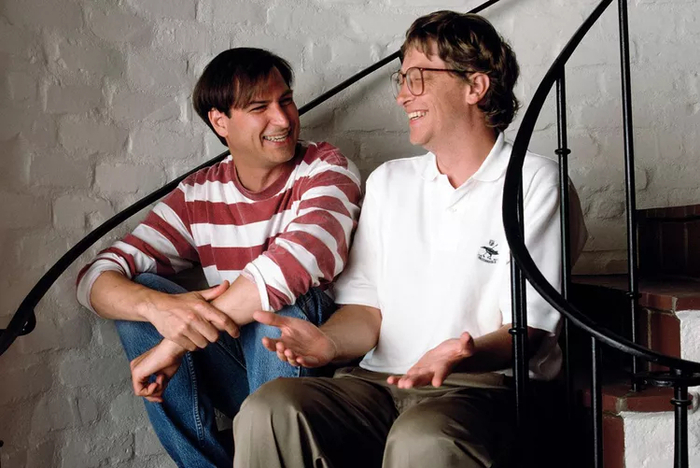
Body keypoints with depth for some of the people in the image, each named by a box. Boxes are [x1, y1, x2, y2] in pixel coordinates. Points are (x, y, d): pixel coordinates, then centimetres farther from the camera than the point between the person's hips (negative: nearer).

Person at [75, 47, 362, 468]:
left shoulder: (326, 169, -8)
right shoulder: (198, 196, 2)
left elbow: (303, 257, -30)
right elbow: (96, 277, -6)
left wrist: (176, 343, -30)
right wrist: (158, 307, -31)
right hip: (239, 374, 4)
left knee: (283, 301, -32)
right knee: (139, 292, -13)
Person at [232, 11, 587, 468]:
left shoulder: (535, 182, 1)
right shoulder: (388, 181, 17)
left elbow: (529, 329, -6)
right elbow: (367, 306, 12)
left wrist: (464, 356, -27)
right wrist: (331, 341, -11)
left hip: (485, 383, -4)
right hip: (381, 380, 5)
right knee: (268, 408, -24)